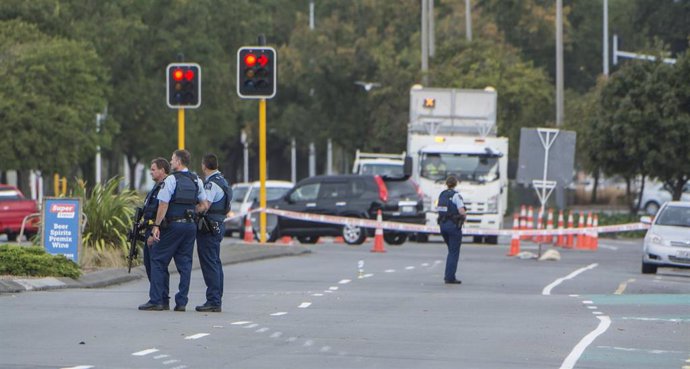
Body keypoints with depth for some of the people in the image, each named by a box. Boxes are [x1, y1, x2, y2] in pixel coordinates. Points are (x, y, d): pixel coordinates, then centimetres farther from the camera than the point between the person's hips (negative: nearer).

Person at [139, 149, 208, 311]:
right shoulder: (197, 181, 9)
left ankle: (156, 301, -4)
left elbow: (163, 205, -14)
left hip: (173, 224, -6)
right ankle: (181, 302, 5)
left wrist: (156, 225, -10)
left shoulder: (171, 180, -10)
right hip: (190, 225, 6)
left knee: (158, 261, 1)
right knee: (185, 263, 9)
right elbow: (204, 205, 11)